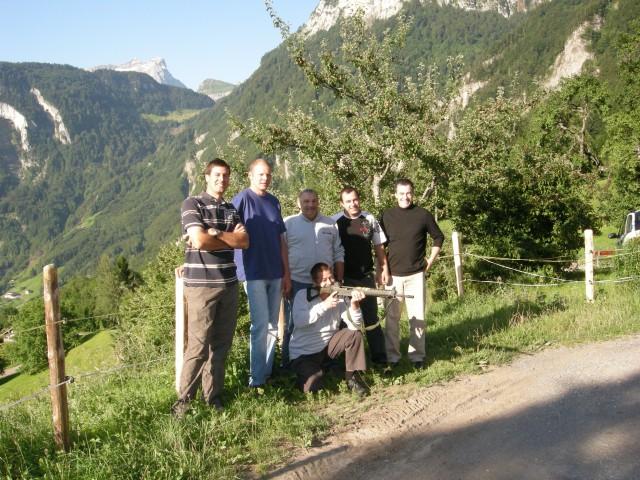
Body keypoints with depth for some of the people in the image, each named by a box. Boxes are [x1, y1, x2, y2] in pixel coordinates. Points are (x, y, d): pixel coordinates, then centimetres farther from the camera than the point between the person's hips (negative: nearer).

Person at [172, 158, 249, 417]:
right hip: (201, 284, -6)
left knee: (222, 343, 9)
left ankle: (212, 394, 20)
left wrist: (215, 233, -13)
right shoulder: (192, 204, -3)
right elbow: (200, 240, -18)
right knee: (198, 344, -5)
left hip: (228, 284, 6)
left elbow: (244, 241, 0)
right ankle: (184, 398, 8)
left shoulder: (231, 209, 15)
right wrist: (230, 238, -3)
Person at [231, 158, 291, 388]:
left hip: (275, 273, 6)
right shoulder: (242, 199, -7)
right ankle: (256, 379, 1)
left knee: (272, 326, 10)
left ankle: (268, 372, 20)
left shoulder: (274, 202, 11)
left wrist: (286, 273, 11)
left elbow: (281, 239, 13)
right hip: (253, 273, -6)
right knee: (260, 325, -7)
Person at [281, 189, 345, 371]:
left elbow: (338, 254, 11)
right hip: (297, 284, -3)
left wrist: (339, 280, 6)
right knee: (293, 325, 4)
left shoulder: (330, 224, 9)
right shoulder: (288, 223, 0)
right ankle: (287, 364, 14)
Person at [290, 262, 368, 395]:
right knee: (312, 387, -25)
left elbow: (355, 326, -15)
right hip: (303, 353, -3)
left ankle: (351, 378, -4)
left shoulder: (340, 297, -6)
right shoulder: (303, 295, -11)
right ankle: (304, 373, 12)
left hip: (328, 346, 4)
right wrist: (324, 305, -29)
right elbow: (298, 321, -28)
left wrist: (354, 305, -34)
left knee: (354, 334, -19)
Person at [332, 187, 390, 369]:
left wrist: (384, 269, 8)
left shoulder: (370, 220, 4)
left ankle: (379, 358, 15)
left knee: (371, 318, 8)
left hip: (366, 277, 2)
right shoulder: (334, 222, -5)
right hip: (344, 279, -2)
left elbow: (379, 246, 11)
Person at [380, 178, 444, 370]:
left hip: (416, 275, -1)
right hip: (393, 275, 1)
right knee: (392, 317, 4)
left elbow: (438, 237, 11)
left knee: (417, 317, 3)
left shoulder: (423, 215, 0)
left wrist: (430, 260, 3)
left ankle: (417, 356, 14)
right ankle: (392, 356, 14)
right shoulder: (387, 216, 3)